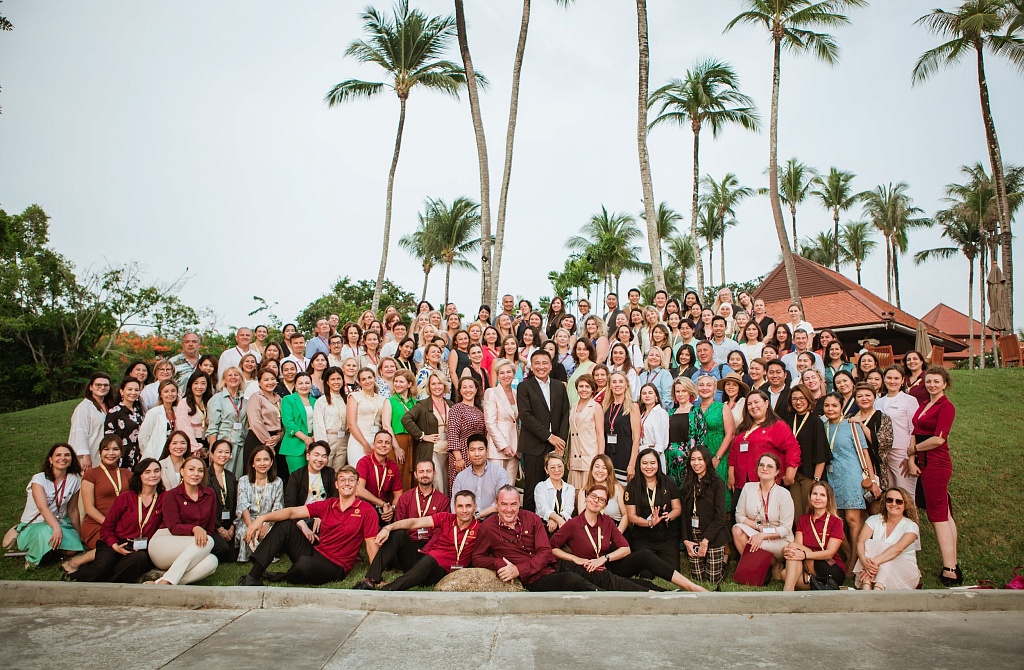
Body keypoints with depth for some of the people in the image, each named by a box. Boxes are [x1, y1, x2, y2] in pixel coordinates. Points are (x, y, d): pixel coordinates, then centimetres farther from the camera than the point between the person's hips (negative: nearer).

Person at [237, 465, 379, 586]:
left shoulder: (366, 510, -7)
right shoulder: (327, 505, 7)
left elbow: (371, 544, -13)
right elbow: (292, 511, -2)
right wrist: (262, 518, -17)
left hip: (335, 568, -5)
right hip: (315, 552, 5)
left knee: (305, 564, -36)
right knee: (284, 527, -8)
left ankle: (279, 578, -1)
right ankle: (253, 577, -9)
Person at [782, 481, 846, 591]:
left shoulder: (836, 522, -1)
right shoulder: (803, 520, 13)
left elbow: (830, 553, -14)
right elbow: (798, 546, -2)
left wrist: (805, 554, -31)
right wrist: (787, 552, -27)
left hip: (834, 572, -3)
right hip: (808, 571, 3)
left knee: (793, 546, -26)